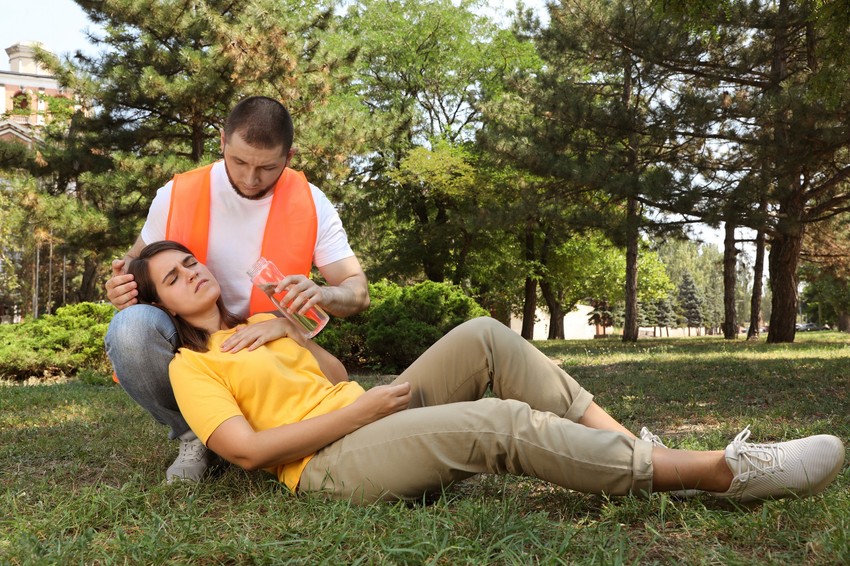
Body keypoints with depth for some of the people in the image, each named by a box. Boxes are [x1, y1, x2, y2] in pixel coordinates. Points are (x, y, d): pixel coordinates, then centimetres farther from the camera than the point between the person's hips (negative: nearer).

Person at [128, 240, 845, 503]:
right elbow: (248, 447, -11)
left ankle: (621, 441, -18)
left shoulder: (254, 325, 25)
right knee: (503, 422, -28)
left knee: (484, 336, -12)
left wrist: (289, 331, 4)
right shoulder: (192, 366, 4)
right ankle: (716, 471, -25)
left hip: (371, 418, 8)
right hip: (329, 464, -7)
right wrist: (357, 409, -15)